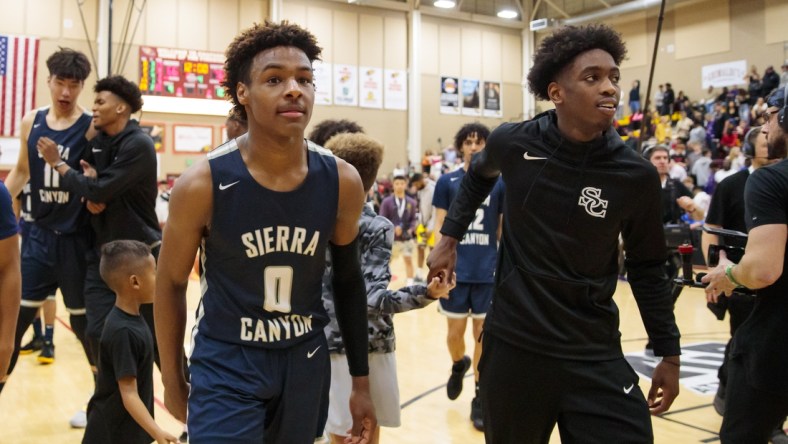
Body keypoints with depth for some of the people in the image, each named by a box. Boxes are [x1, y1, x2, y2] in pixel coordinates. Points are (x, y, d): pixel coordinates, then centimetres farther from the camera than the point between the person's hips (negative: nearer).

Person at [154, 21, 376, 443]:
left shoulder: (342, 182, -9)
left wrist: (360, 379, 8)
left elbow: (348, 282, 5)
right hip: (224, 365, -3)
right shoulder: (202, 184, -17)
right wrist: (172, 380, 6)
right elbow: (171, 284, -2)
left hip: (306, 363, 3)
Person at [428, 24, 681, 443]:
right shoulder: (513, 142, -8)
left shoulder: (635, 175, -9)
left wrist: (668, 353, 6)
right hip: (512, 344, 1)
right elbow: (477, 177, 17)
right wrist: (449, 238, 13)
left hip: (596, 355, 0)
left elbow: (646, 268, 4)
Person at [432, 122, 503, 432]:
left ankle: (480, 398, 17)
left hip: (489, 271, 0)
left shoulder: (500, 183, 2)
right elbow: (440, 226, 3)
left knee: (484, 333, 5)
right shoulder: (447, 182, 2)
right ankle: (458, 365, 41)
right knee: (455, 331, 7)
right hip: (457, 271, 0)